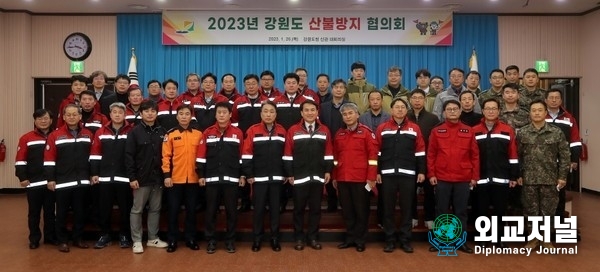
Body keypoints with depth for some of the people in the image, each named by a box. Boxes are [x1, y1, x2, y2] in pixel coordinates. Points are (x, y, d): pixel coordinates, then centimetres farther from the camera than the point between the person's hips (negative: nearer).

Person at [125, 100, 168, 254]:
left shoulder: (162, 132, 6)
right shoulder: (135, 132, -4)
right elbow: (129, 156, -8)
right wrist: (132, 177, -13)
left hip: (158, 178, 4)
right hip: (141, 178, -4)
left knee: (155, 209, 12)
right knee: (137, 210, 4)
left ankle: (153, 238, 23)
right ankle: (137, 241, 12)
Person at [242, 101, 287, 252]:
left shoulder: (282, 131, 5)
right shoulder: (252, 130, -3)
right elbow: (247, 154, -4)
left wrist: (286, 174, 5)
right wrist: (249, 175, -7)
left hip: (277, 177, 2)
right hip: (258, 178, -2)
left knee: (275, 208, 8)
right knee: (258, 209, 5)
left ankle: (275, 239, 19)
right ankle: (257, 239, 17)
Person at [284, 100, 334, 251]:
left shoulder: (325, 131, 6)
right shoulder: (293, 131, -2)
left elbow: (328, 153, 9)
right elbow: (288, 155, -2)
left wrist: (328, 171, 3)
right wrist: (289, 174, -5)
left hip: (318, 177, 2)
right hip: (299, 177, -2)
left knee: (315, 208, 8)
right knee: (299, 208, 6)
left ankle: (313, 237, 19)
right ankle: (299, 238, 17)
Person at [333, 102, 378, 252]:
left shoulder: (366, 132, -3)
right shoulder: (339, 134, 12)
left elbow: (373, 155, -8)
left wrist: (371, 177, -12)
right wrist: (334, 176, 13)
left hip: (361, 178, -4)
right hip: (342, 178, 5)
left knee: (361, 210, 5)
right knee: (347, 210, 10)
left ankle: (360, 240, 16)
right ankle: (350, 238, 22)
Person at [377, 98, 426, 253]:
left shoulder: (415, 128, 7)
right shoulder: (382, 128, 5)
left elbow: (420, 152, 7)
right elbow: (377, 152, 5)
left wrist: (421, 171, 1)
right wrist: (377, 172, -1)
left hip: (408, 174, 0)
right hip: (388, 173, 0)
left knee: (407, 207, 5)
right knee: (388, 208, 5)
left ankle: (405, 240, 14)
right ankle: (390, 240, 13)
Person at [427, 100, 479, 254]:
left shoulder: (468, 131, 5)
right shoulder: (437, 131, 3)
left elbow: (475, 155, 5)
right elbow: (431, 155, 1)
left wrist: (475, 176, 1)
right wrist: (431, 174, -6)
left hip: (463, 179, 1)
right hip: (442, 178, -1)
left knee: (461, 211, 8)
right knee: (442, 211, 7)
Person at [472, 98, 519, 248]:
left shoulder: (508, 130, 3)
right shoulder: (474, 131, 4)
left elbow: (513, 155, 3)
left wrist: (514, 176, 0)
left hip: (501, 179, 0)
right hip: (481, 179, 0)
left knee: (500, 210, 7)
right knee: (482, 210, 7)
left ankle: (500, 240, 20)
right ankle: (482, 240, 18)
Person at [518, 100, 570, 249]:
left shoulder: (557, 133, 0)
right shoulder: (522, 133, 1)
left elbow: (565, 156, 1)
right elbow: (517, 156, 3)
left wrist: (562, 176, -3)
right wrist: (518, 175, -1)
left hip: (550, 179, 0)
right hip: (528, 179, 0)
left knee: (548, 210, 8)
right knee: (530, 210, 7)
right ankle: (533, 238, 22)